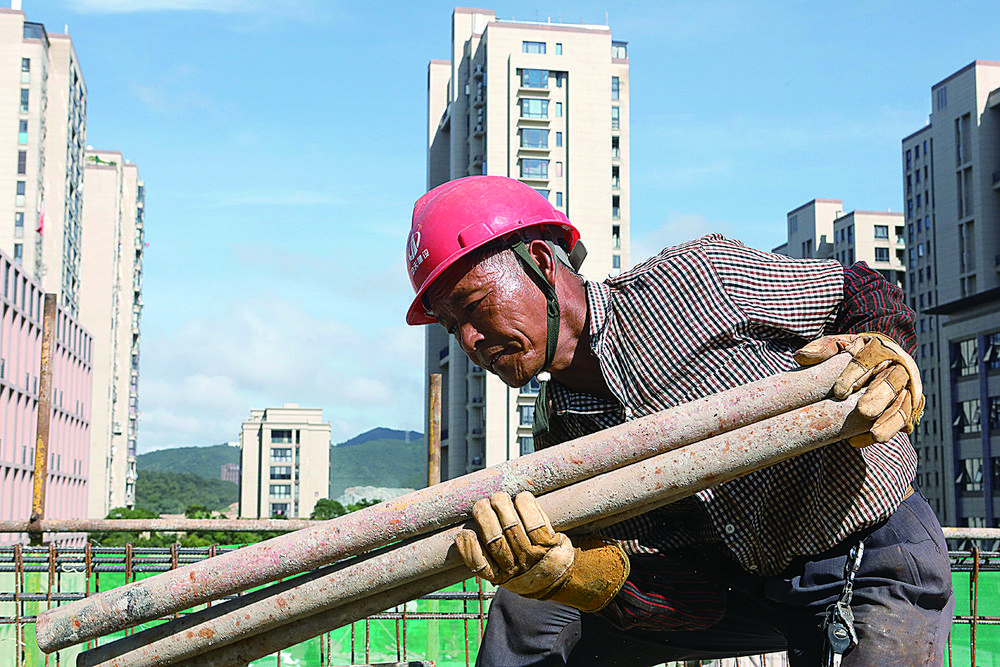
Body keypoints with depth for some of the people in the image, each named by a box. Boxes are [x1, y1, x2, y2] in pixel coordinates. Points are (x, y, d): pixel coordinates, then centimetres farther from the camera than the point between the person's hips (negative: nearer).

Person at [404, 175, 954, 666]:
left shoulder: (695, 277, -17)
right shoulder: (560, 440, -1)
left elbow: (861, 292, -5)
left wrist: (886, 358, -27)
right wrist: (562, 572, -32)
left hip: (880, 559, -4)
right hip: (749, 584, 5)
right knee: (525, 610, 2)